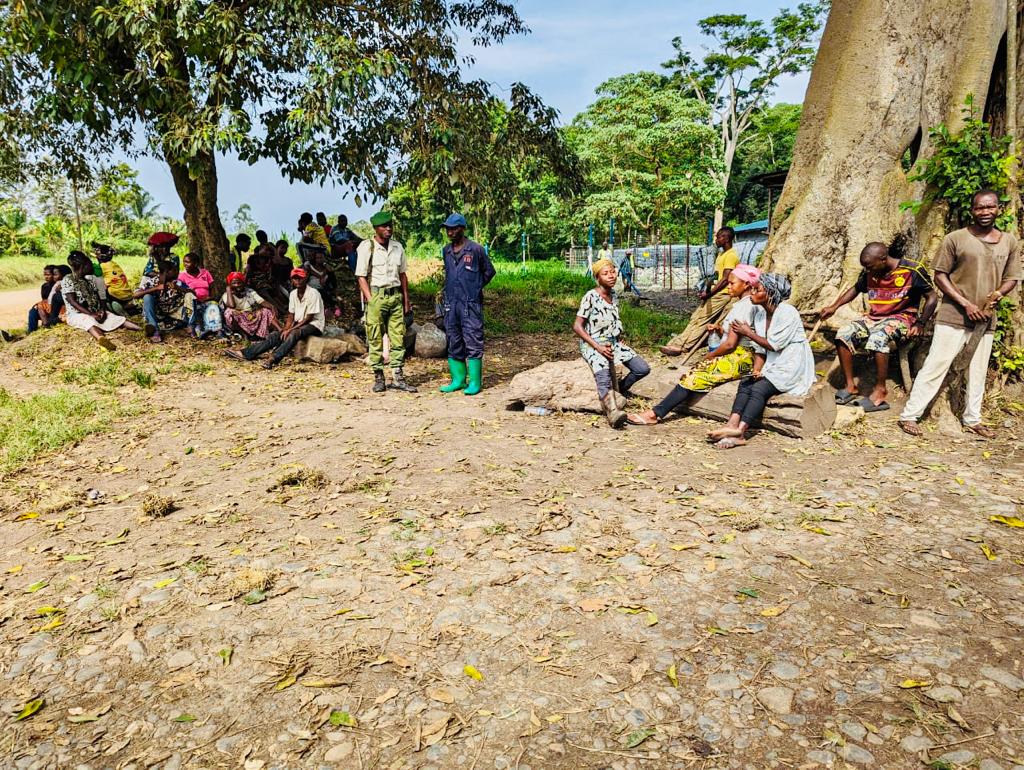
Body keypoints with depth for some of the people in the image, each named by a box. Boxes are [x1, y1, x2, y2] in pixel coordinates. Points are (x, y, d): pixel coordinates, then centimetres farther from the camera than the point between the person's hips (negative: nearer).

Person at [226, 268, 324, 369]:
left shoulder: (313, 293, -16)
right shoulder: (293, 294, 7)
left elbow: (309, 318, -17)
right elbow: (291, 316, 10)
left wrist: (290, 330, -20)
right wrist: (286, 329, -9)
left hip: (314, 325, -7)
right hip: (298, 324, 7)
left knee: (294, 334, -37)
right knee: (275, 335, -11)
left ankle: (273, 359, -52)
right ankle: (246, 354, -16)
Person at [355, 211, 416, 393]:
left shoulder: (397, 247, 12)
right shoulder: (367, 247, -3)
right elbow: (361, 276, -5)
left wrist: (406, 300, 12)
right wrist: (370, 301, -12)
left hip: (396, 296, 4)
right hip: (376, 296, -4)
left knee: (398, 337, 2)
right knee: (375, 339, -1)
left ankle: (397, 377, 8)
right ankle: (378, 377, 8)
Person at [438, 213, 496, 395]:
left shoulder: (476, 249, -5)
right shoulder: (446, 251, 11)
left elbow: (489, 271, 6)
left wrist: (476, 287, 7)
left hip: (471, 304, -6)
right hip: (451, 303, 6)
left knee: (473, 343, -4)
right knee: (454, 344, 9)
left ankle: (475, 383, 0)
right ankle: (458, 380, 17)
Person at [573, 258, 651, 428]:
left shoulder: (614, 295, 9)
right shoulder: (590, 297, -12)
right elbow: (577, 326, -14)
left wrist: (619, 340, 8)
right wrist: (598, 347, -20)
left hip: (613, 342, 7)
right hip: (593, 344, -7)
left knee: (643, 369, -5)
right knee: (603, 378, -35)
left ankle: (622, 388, 24)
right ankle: (613, 412, -56)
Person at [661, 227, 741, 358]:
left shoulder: (731, 255, -12)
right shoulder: (721, 255, 20)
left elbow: (725, 279, -19)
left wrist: (709, 293, -19)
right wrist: (707, 290, 8)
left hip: (722, 294, -10)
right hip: (715, 293, 10)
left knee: (700, 319, -13)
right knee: (696, 318, 4)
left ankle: (680, 346, -15)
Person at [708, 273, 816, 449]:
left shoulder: (787, 313, -15)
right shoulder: (759, 311, 8)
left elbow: (773, 345, -18)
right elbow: (760, 349, 8)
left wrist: (749, 333, -10)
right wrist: (756, 370, -7)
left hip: (792, 366, -7)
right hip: (773, 364, 7)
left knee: (759, 388, -26)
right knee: (745, 383, -18)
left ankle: (739, 431, -36)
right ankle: (732, 425, -34)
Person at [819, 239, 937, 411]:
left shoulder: (912, 271, -12)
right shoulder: (869, 273, 3)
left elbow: (932, 297, -5)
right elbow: (855, 289, 21)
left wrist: (920, 324, -15)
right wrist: (834, 307, 8)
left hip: (901, 319, -6)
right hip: (874, 318, 6)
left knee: (878, 337, -37)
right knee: (843, 334, -19)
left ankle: (880, 391, -27)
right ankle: (850, 386, -13)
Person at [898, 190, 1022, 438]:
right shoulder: (955, 239, -6)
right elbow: (939, 276, -6)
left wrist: (997, 294, -9)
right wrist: (966, 304, -14)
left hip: (986, 319, 5)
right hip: (954, 316, -5)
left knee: (978, 372, 14)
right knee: (935, 367, -6)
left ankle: (972, 419, 28)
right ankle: (909, 416, -1)